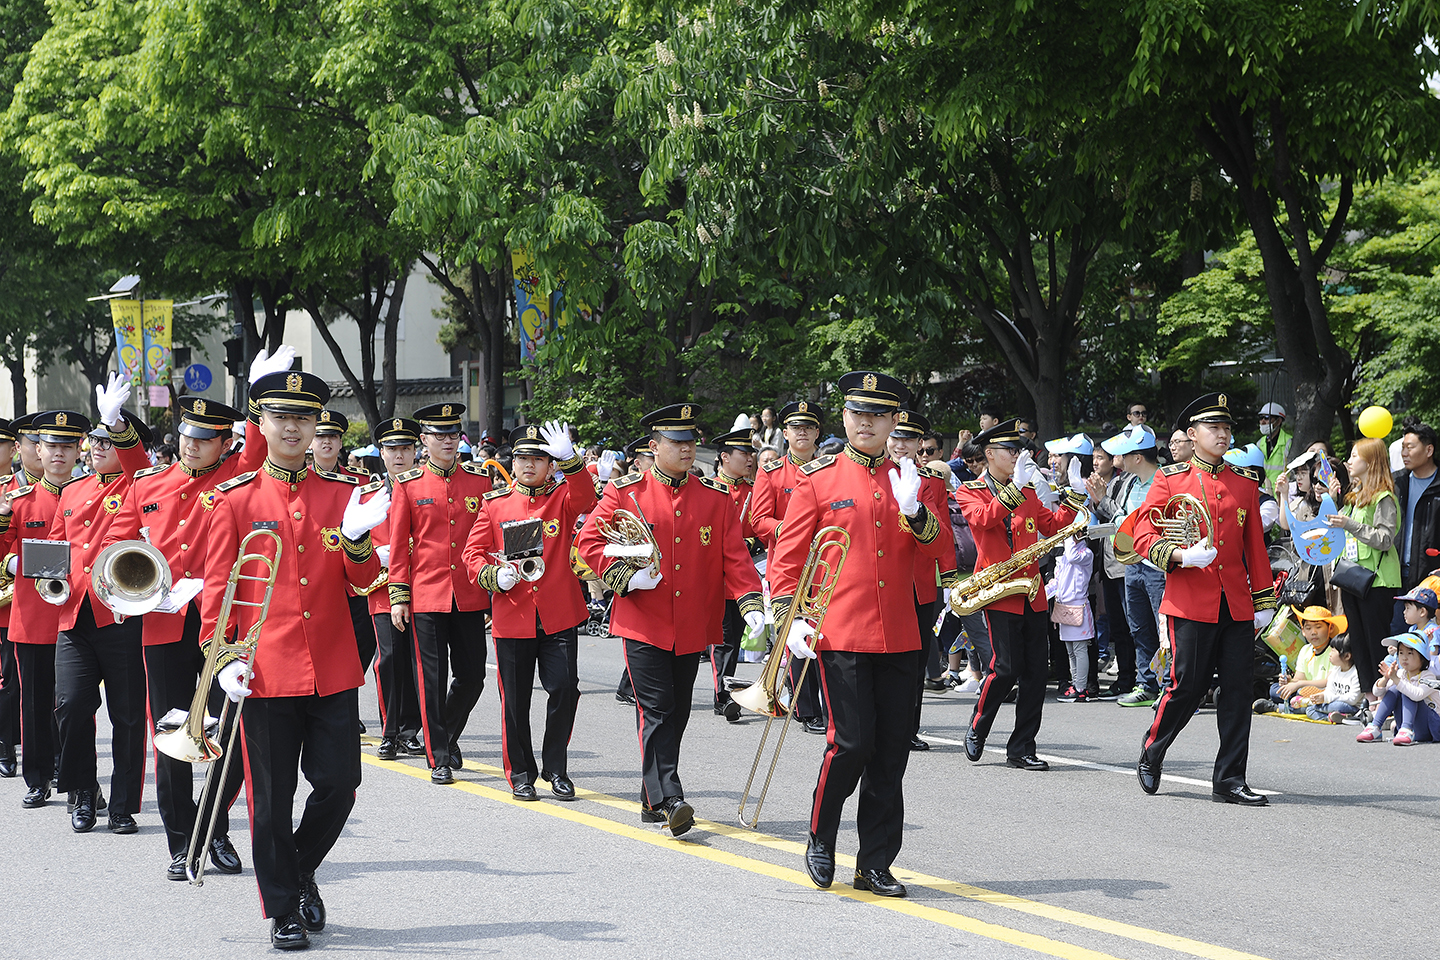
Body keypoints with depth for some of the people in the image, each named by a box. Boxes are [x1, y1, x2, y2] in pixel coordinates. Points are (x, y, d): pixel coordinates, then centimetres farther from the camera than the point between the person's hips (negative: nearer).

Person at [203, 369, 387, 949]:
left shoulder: (341, 494, 8)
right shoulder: (236, 500, 3)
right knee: (271, 798, 1)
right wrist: (223, 657, -9)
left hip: (333, 671, 2)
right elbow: (217, 586, 2)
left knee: (339, 782, 1)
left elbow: (364, 581, 4)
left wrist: (355, 540, -17)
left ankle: (302, 870, 28)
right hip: (266, 672, -2)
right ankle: (283, 910, 14)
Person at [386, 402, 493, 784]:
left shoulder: (480, 480, 6)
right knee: (433, 678, -1)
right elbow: (399, 544, 2)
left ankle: (449, 735, 30)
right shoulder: (409, 484, 1)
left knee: (472, 676, 5)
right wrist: (398, 596, -3)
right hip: (427, 593, -2)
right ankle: (439, 758, 6)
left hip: (470, 594, 2)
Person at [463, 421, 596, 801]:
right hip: (512, 616, 1)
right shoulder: (495, 505, 7)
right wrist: (493, 576, -15)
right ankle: (520, 773, 18)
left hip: (558, 616, -1)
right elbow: (473, 552, 6)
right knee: (515, 699, 4)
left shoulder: (563, 499, 4)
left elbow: (585, 498, -19)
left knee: (565, 689, -8)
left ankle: (556, 768, 9)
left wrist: (569, 459, -36)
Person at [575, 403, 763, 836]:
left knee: (676, 715, 11)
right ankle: (668, 799, -17)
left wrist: (750, 604, -11)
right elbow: (590, 539, 0)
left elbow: (735, 556, 2)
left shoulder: (717, 498, 5)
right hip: (643, 624, -4)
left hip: (692, 629, 4)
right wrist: (626, 577, -13)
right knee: (656, 712, -12)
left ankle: (653, 801, 22)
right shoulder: (625, 492, -2)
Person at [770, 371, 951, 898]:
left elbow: (941, 552, 1)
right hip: (841, 633, -4)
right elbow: (787, 556, 1)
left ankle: (875, 864, 12)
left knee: (892, 750, 4)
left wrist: (912, 510, -17)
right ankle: (820, 842, 12)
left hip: (899, 637, 4)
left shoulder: (907, 478, 11)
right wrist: (790, 618, -11)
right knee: (851, 742, -10)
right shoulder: (818, 479, 2)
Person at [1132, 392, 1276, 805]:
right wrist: (1182, 556, -20)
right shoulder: (1170, 480, 3)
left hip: (1237, 605, 4)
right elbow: (1144, 536, -3)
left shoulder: (1246, 483, 14)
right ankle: (1151, 758, 19)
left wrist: (1263, 601, 14)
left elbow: (1255, 545, 17)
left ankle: (1230, 780, 6)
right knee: (1187, 685, -5)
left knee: (1238, 689, 0)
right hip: (1191, 603, -4)